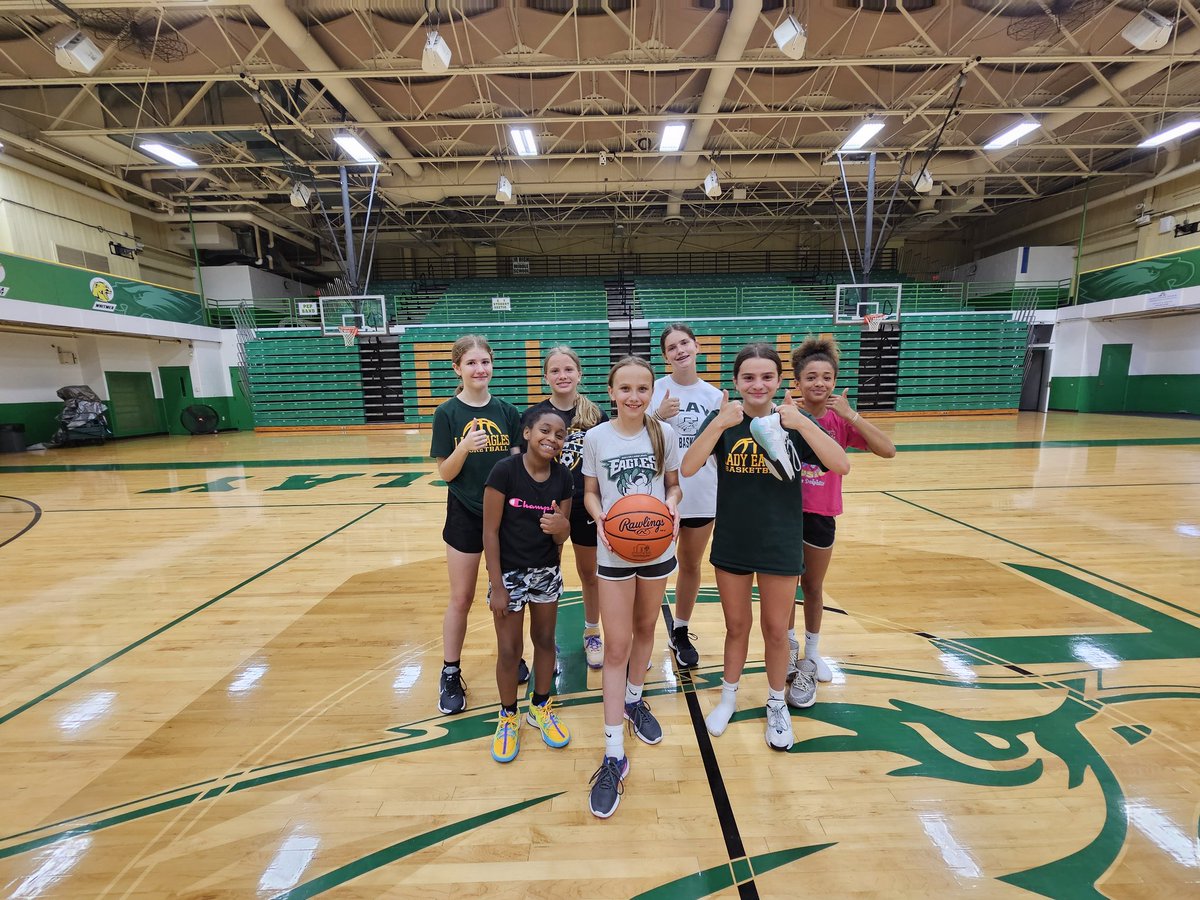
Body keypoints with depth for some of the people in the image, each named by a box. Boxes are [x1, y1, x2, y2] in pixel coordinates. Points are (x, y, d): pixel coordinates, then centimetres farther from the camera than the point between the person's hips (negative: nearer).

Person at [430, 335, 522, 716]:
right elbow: (445, 473, -8)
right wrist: (464, 447, -26)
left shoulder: (508, 412, 0)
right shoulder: (447, 414, -7)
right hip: (465, 515, -2)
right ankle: (450, 674, 27)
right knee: (461, 598, 9)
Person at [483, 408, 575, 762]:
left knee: (545, 640, 18)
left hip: (547, 572, 4)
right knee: (509, 650, 10)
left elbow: (561, 539, -1)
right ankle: (508, 717, 35)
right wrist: (497, 586, -13)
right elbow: (490, 531, -14)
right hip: (509, 573, -4)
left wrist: (562, 527, -26)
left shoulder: (563, 477, -6)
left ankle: (541, 707, 42)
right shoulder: (505, 471, -18)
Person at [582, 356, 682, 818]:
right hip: (613, 552, -2)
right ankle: (614, 755, 12)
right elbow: (590, 493, 0)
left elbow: (673, 485, 4)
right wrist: (600, 520, -19)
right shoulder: (595, 438, -7)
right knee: (616, 646, 1)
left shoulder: (665, 434, -5)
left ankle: (635, 699, 46)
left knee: (645, 629, 20)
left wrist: (673, 504, -17)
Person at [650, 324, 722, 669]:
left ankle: (680, 632, 36)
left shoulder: (713, 394, 4)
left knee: (691, 565, 16)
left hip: (702, 493, 3)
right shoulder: (656, 388, -5)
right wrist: (658, 416, -23)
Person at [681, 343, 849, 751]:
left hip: (780, 544, 0)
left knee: (775, 629, 16)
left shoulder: (794, 420, -8)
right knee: (736, 626, 18)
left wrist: (801, 423, -31)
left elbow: (841, 465, -20)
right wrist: (720, 423, -33)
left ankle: (777, 705, 41)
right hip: (731, 542, 0)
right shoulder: (723, 419, -8)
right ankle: (729, 696, 42)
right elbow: (687, 467, -21)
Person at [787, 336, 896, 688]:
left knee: (813, 587, 19)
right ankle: (789, 646, 38)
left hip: (821, 515, 2)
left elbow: (888, 450, -17)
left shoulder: (842, 420, -6)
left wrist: (851, 415, -24)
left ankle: (812, 650, 40)